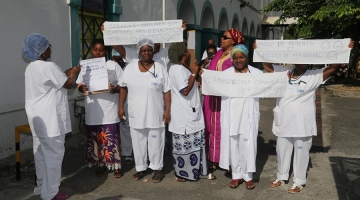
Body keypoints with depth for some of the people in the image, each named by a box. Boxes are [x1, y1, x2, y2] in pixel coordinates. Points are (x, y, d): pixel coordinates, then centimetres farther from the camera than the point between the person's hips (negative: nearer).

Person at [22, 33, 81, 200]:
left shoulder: (31, 67, 12)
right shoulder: (48, 67, -19)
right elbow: (68, 84, -10)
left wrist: (66, 73, 19)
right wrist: (74, 73, 7)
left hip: (38, 118, 10)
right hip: (49, 119, -10)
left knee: (41, 153, 17)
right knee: (53, 154, -1)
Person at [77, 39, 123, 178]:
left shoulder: (113, 65, -1)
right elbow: (79, 84, 11)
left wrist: (115, 89, -21)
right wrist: (81, 88, -12)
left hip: (109, 109, -3)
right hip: (93, 110, 3)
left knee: (111, 138, 0)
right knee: (95, 138, 10)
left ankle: (116, 166, 14)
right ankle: (100, 165, 27)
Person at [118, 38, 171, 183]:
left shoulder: (160, 68, -5)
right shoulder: (130, 67, 2)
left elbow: (166, 91, -4)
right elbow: (123, 87, 9)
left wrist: (167, 110, -8)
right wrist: (120, 106, 5)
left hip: (155, 114, -3)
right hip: (136, 114, 3)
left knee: (155, 142, 7)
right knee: (138, 142, 13)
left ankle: (158, 169, 23)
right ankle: (141, 168, 28)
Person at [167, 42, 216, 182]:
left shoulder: (182, 68, 14)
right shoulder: (178, 68, -17)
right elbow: (185, 90, -22)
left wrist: (194, 72, 13)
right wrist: (194, 73, -16)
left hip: (191, 113, 10)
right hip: (184, 115, -10)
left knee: (196, 143, 14)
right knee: (184, 145, 1)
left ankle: (198, 170, 25)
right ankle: (182, 173, 15)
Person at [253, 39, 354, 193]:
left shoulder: (314, 76, -6)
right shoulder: (284, 72, 3)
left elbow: (333, 66, -13)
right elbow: (267, 66, 8)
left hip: (302, 124, -3)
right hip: (284, 122, 4)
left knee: (301, 153, 10)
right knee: (282, 151, 17)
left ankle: (299, 181, 27)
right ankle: (281, 176, 37)